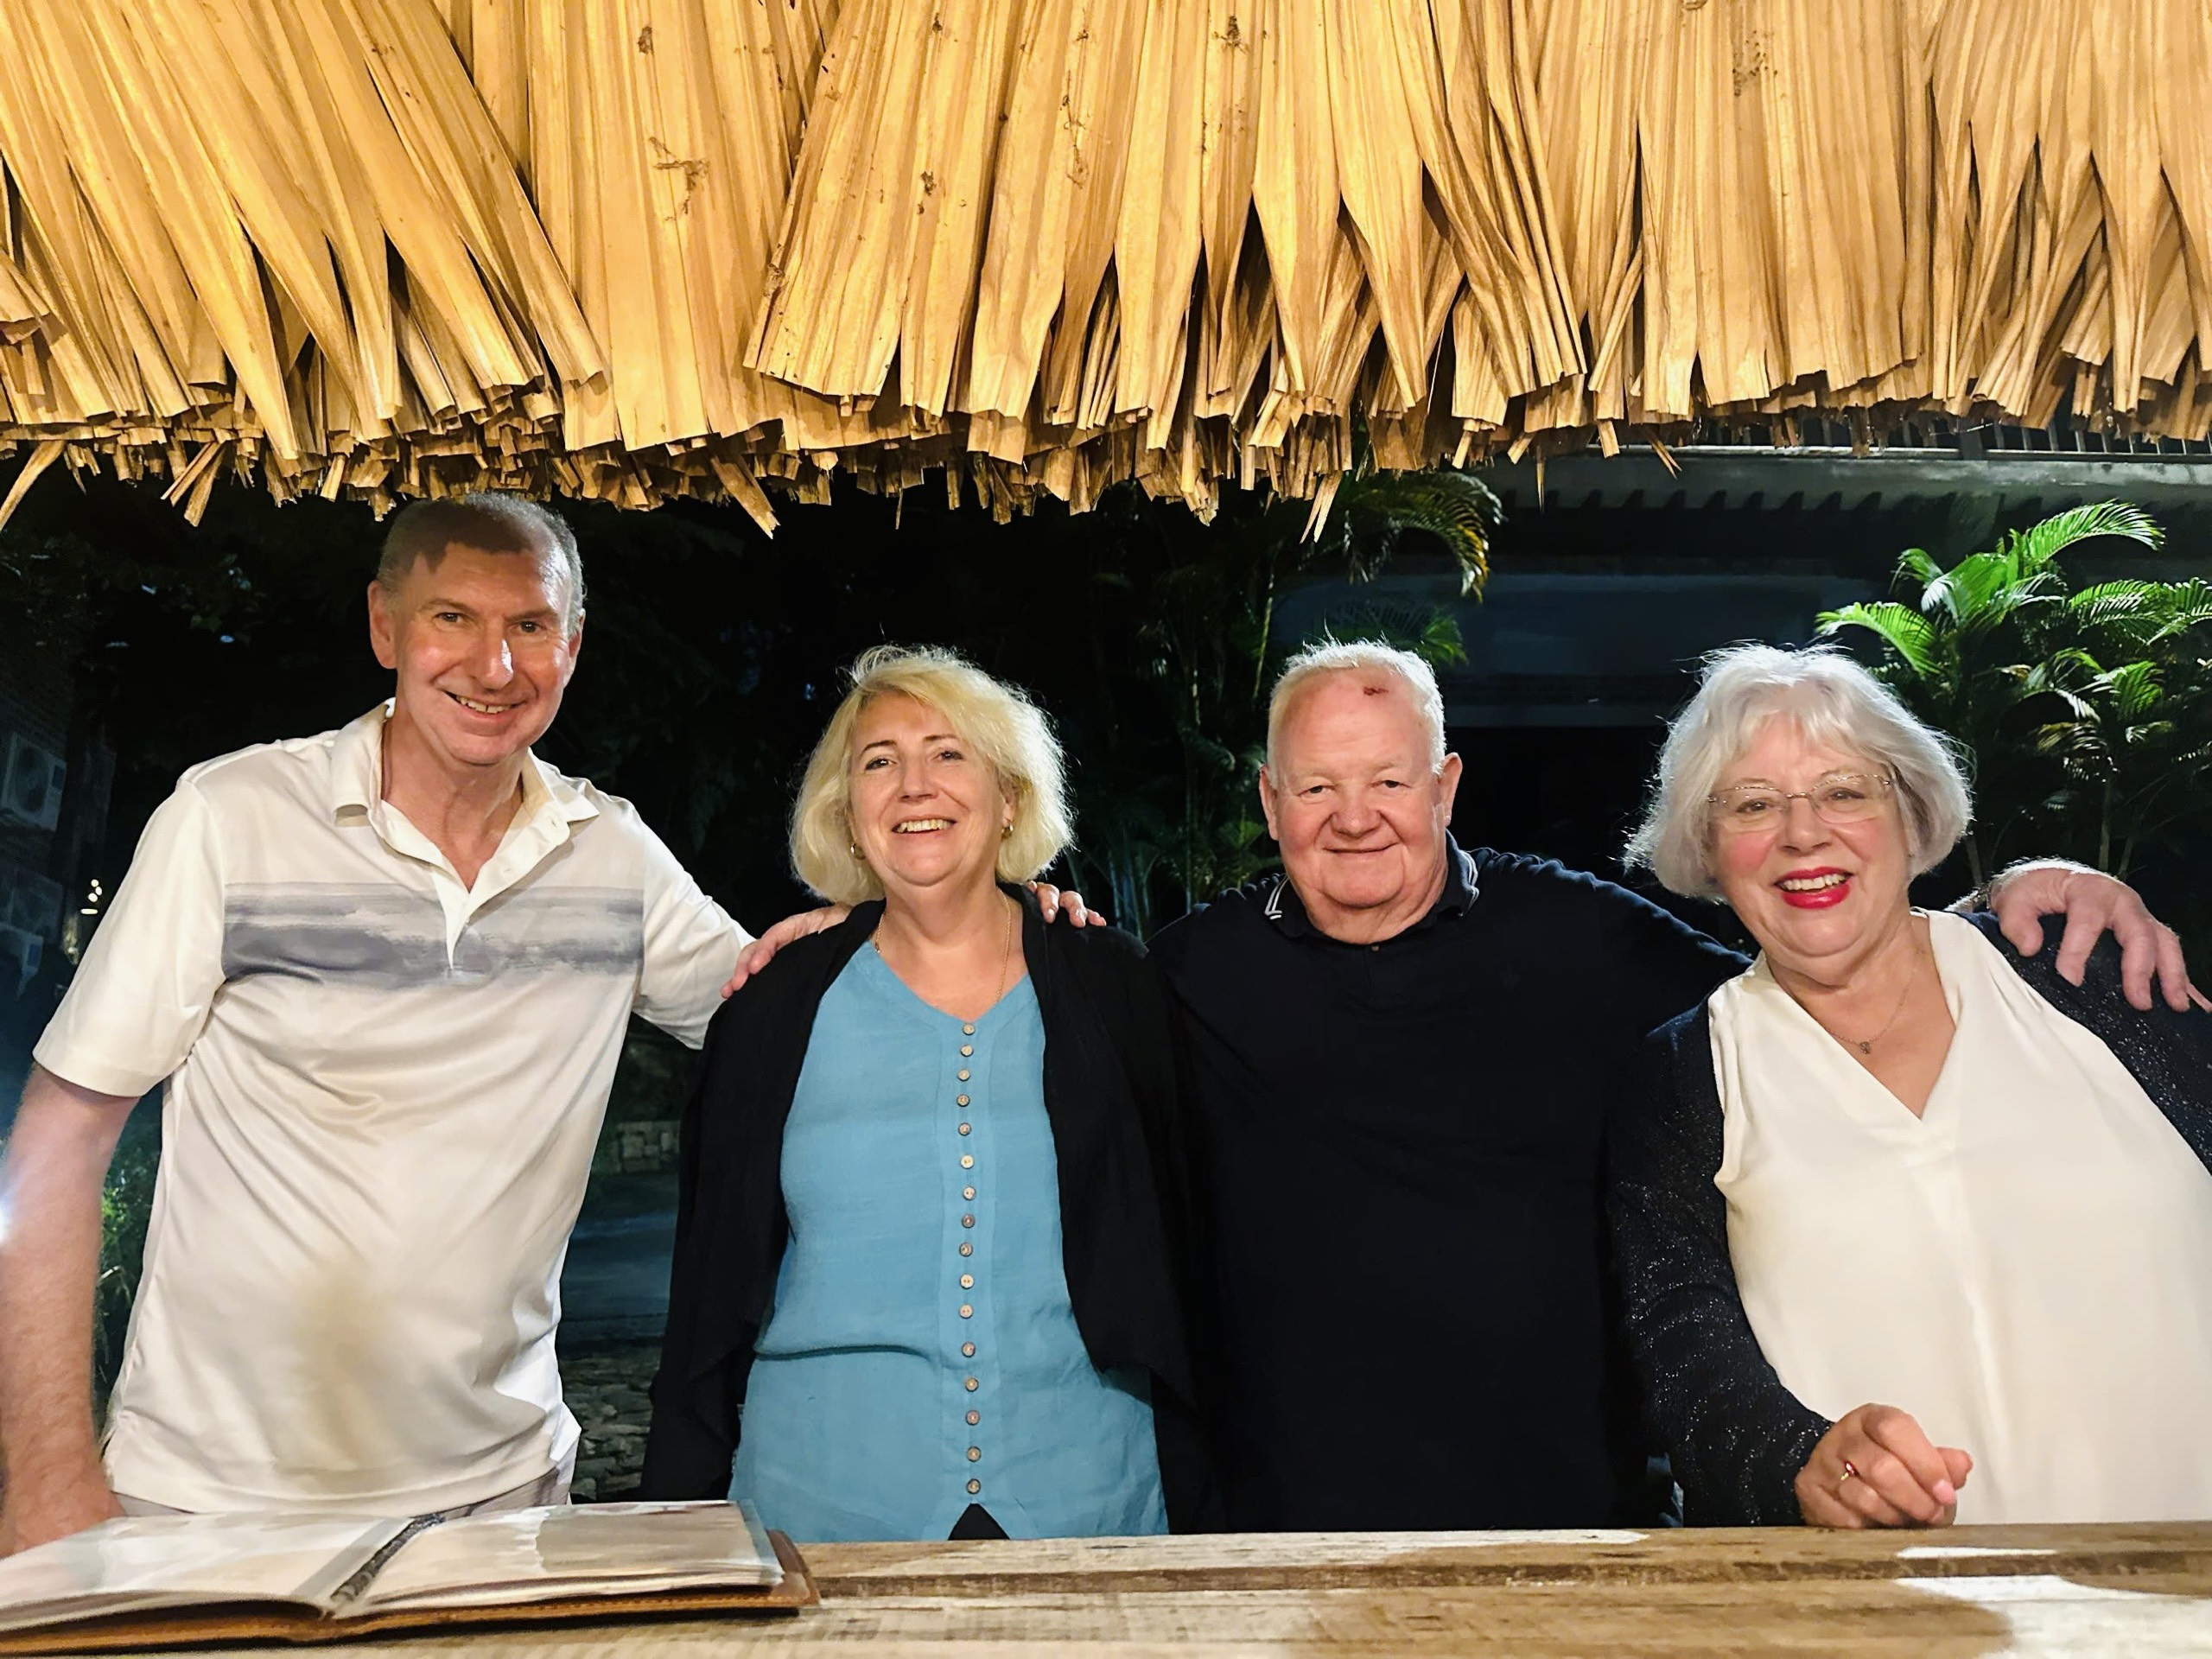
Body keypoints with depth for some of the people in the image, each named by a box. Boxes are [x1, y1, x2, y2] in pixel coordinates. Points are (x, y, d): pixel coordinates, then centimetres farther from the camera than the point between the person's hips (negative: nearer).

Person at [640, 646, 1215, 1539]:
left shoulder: (1118, 993, 1)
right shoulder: (777, 1010, 2)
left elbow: (1185, 1253, 5)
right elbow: (710, 1290, 7)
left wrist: (1190, 1497, 3)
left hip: (1084, 1509, 1)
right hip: (821, 1515, 0)